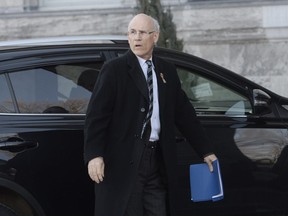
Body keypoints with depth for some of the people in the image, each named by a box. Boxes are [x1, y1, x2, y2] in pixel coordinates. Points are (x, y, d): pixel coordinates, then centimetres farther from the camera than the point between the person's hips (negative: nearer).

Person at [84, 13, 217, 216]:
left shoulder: (167, 71, 14)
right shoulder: (114, 69, -2)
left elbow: (184, 114, 19)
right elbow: (96, 114, -8)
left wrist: (206, 151, 19)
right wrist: (94, 155, -19)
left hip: (158, 160, 5)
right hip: (124, 161, -5)